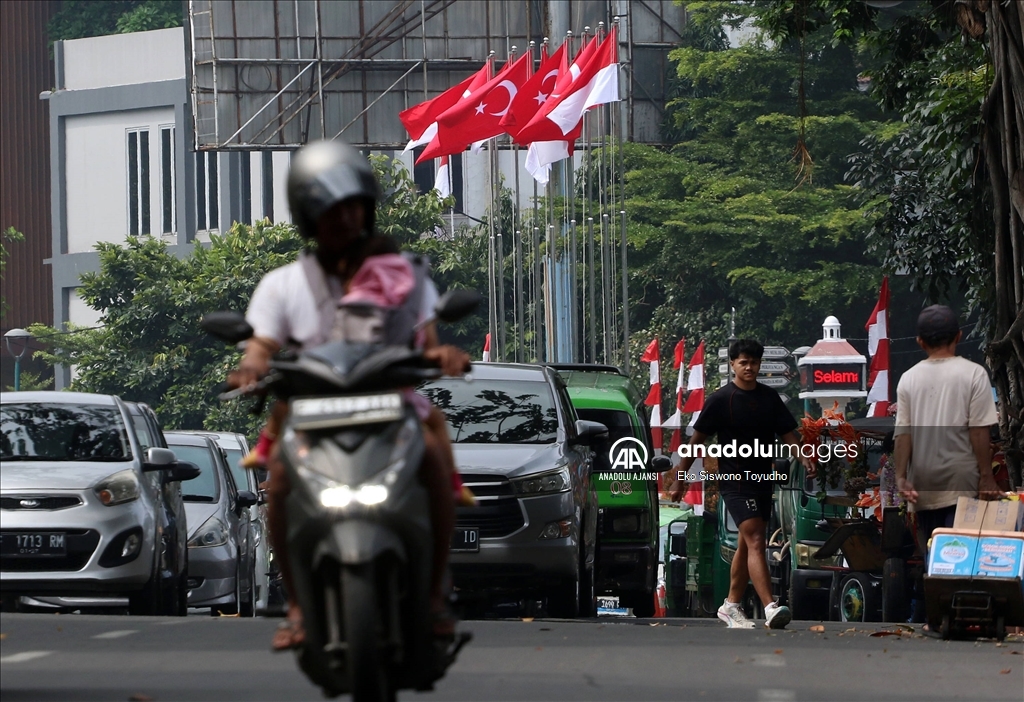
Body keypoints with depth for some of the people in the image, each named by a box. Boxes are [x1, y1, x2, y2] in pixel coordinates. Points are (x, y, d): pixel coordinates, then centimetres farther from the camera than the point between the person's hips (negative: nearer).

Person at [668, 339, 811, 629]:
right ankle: (771, 608, -28)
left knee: (746, 545, 14)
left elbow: (788, 433, 10)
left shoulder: (770, 398, 9)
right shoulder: (720, 400, -5)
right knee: (755, 542, -17)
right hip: (735, 482, -6)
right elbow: (697, 440, -1)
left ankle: (731, 606, 26)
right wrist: (680, 479, 0)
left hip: (762, 481, 6)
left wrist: (804, 458, -10)